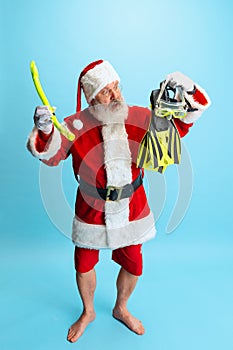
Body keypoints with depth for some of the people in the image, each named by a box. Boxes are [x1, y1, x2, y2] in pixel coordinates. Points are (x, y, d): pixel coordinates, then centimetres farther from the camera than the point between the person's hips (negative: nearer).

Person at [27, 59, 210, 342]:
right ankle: (87, 312, 50)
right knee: (84, 266, 16)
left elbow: (179, 125, 0)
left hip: (131, 211, 2)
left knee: (133, 266, 17)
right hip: (91, 212, -1)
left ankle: (121, 309, 51)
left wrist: (189, 93, -16)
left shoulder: (139, 117, -7)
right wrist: (44, 130, -31)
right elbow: (51, 156, -12)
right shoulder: (75, 125, -13)